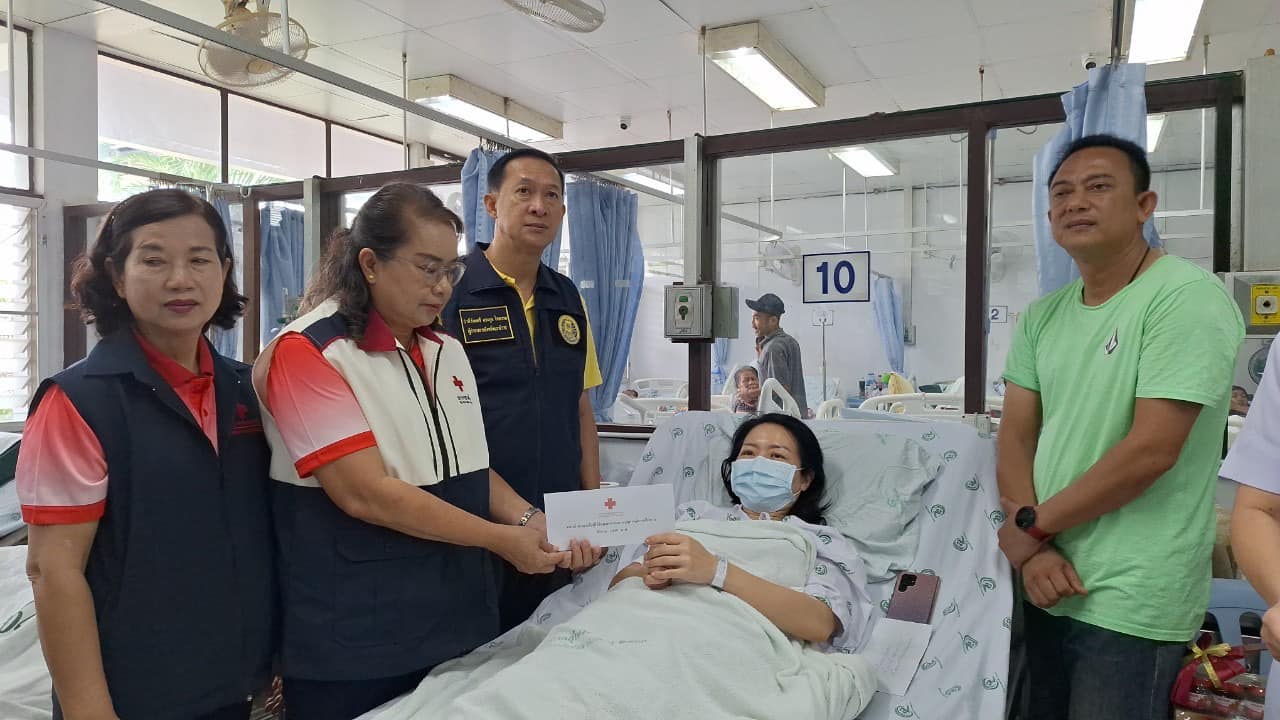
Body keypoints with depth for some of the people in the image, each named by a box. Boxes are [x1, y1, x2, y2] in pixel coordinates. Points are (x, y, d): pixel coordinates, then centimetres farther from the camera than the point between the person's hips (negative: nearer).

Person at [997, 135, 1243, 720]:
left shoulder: (1185, 297, -14)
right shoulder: (1042, 315, 7)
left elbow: (1152, 450, -21)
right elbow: (1016, 436, 4)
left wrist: (1032, 525, -12)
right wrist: (1033, 548, -11)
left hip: (1130, 602, -6)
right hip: (1050, 582, 6)